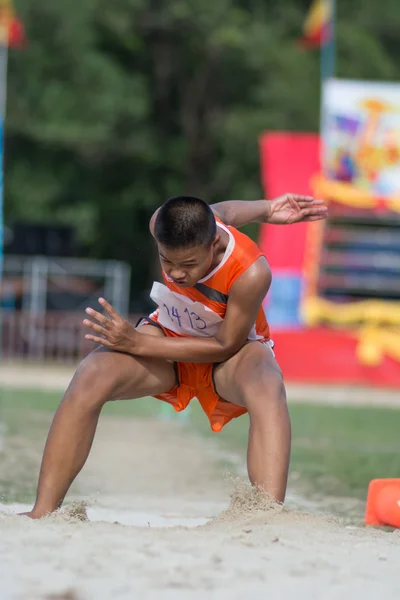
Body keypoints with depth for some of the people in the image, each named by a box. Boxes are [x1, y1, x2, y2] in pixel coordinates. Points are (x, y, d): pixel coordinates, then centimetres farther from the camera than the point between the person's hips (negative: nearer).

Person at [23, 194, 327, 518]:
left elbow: (226, 346, -26)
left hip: (232, 351, -3)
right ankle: (43, 512, -22)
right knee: (91, 377, -25)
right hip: (169, 335, 3)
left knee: (267, 391, -38)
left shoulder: (251, 273, -37)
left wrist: (138, 344, -30)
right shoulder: (163, 226, -24)